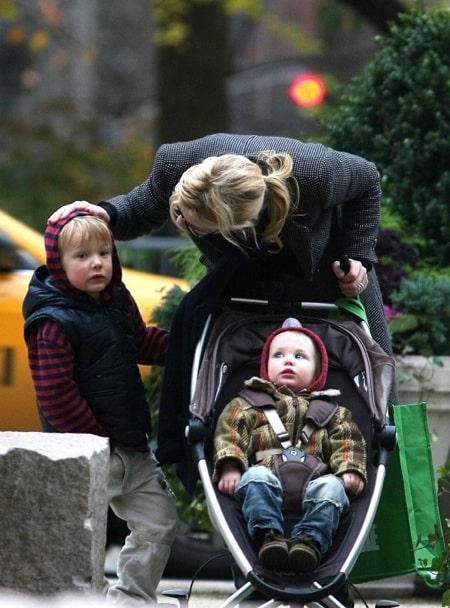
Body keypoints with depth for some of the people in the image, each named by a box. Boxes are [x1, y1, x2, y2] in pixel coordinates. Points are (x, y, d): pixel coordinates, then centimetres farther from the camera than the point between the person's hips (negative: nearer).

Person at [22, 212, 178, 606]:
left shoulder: (118, 301, 6)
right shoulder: (54, 323, -19)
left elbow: (142, 341, 24)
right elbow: (56, 395, -20)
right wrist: (97, 439, -17)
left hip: (132, 446, 8)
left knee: (159, 521, 13)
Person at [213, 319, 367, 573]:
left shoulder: (332, 412, 30)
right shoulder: (248, 405, 26)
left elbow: (347, 442, 18)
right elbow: (229, 434, 12)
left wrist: (351, 469, -3)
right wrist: (229, 466, -8)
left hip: (313, 481, 1)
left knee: (332, 487, -31)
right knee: (256, 477, -34)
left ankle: (310, 541, -50)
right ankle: (269, 536, -48)